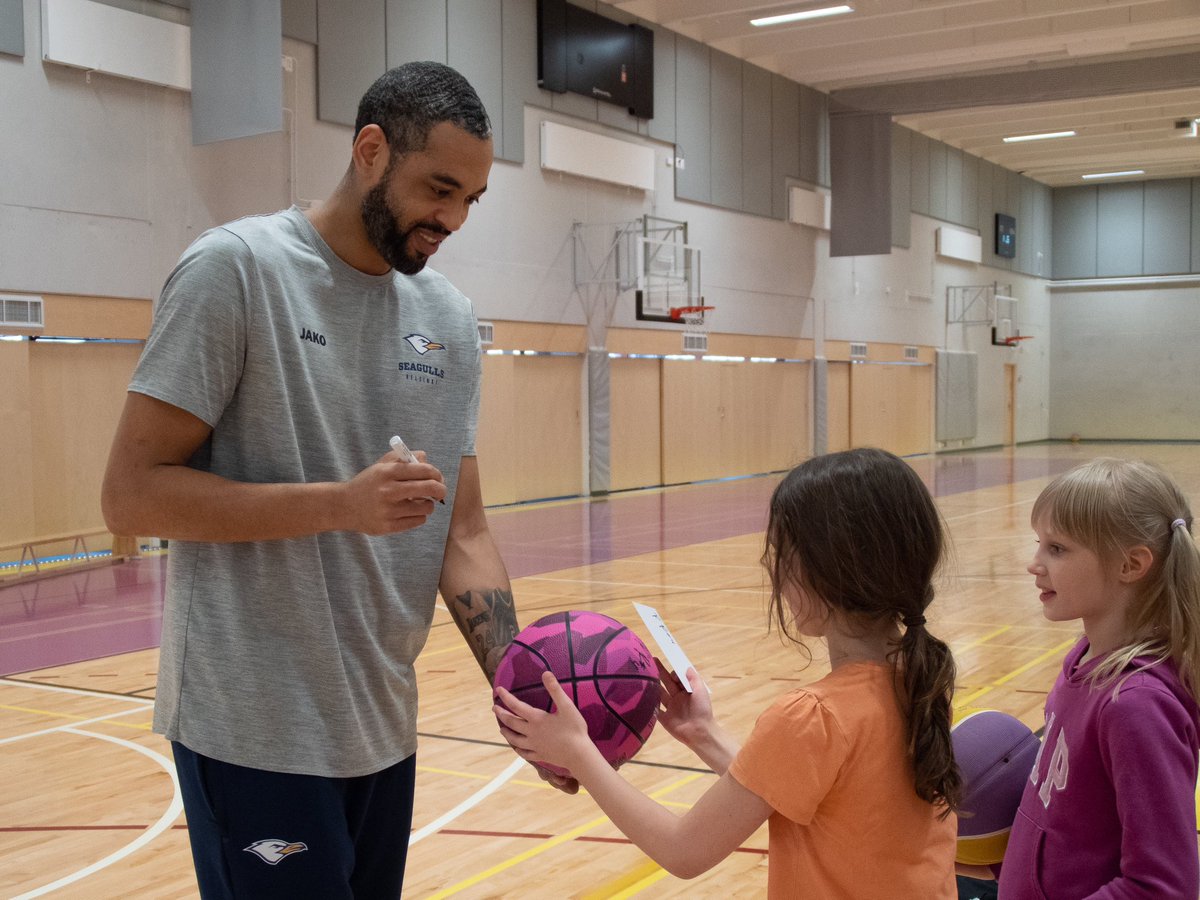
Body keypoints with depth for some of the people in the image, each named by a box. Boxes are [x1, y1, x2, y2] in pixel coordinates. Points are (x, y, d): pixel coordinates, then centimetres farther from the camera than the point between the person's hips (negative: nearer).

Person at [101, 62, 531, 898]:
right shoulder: (235, 269, -11)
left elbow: (462, 533, 6)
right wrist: (340, 502, -22)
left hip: (384, 728, 6)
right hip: (254, 735, -6)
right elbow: (133, 494, -14)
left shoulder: (450, 318, 6)